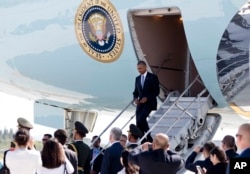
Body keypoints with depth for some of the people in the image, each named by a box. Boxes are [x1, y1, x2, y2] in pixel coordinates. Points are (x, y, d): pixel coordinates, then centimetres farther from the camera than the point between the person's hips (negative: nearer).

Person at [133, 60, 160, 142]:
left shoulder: (152, 77, -3)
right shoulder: (137, 79, 14)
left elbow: (156, 91, -7)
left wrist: (147, 98, -18)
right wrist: (135, 98, -2)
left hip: (149, 103, -6)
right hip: (140, 103, 6)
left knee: (141, 118, -24)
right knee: (138, 123, -1)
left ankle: (148, 137, -9)